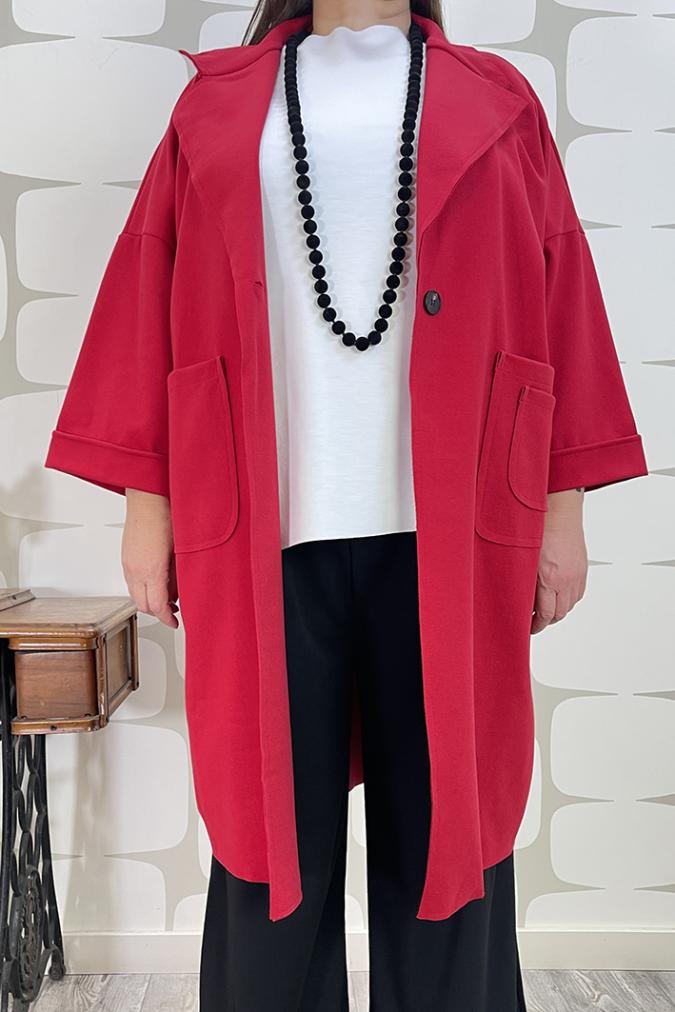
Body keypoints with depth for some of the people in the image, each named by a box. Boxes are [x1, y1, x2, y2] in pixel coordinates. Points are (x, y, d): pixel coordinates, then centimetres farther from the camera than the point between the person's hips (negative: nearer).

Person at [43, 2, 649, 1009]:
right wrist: (145, 497, 3)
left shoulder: (497, 102, 15)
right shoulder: (218, 101, 16)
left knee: (444, 824, 9)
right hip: (266, 531, 0)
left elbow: (559, 295, 9)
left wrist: (564, 507, 3)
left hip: (446, 536, 1)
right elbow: (155, 296, 10)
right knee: (273, 827, 7)